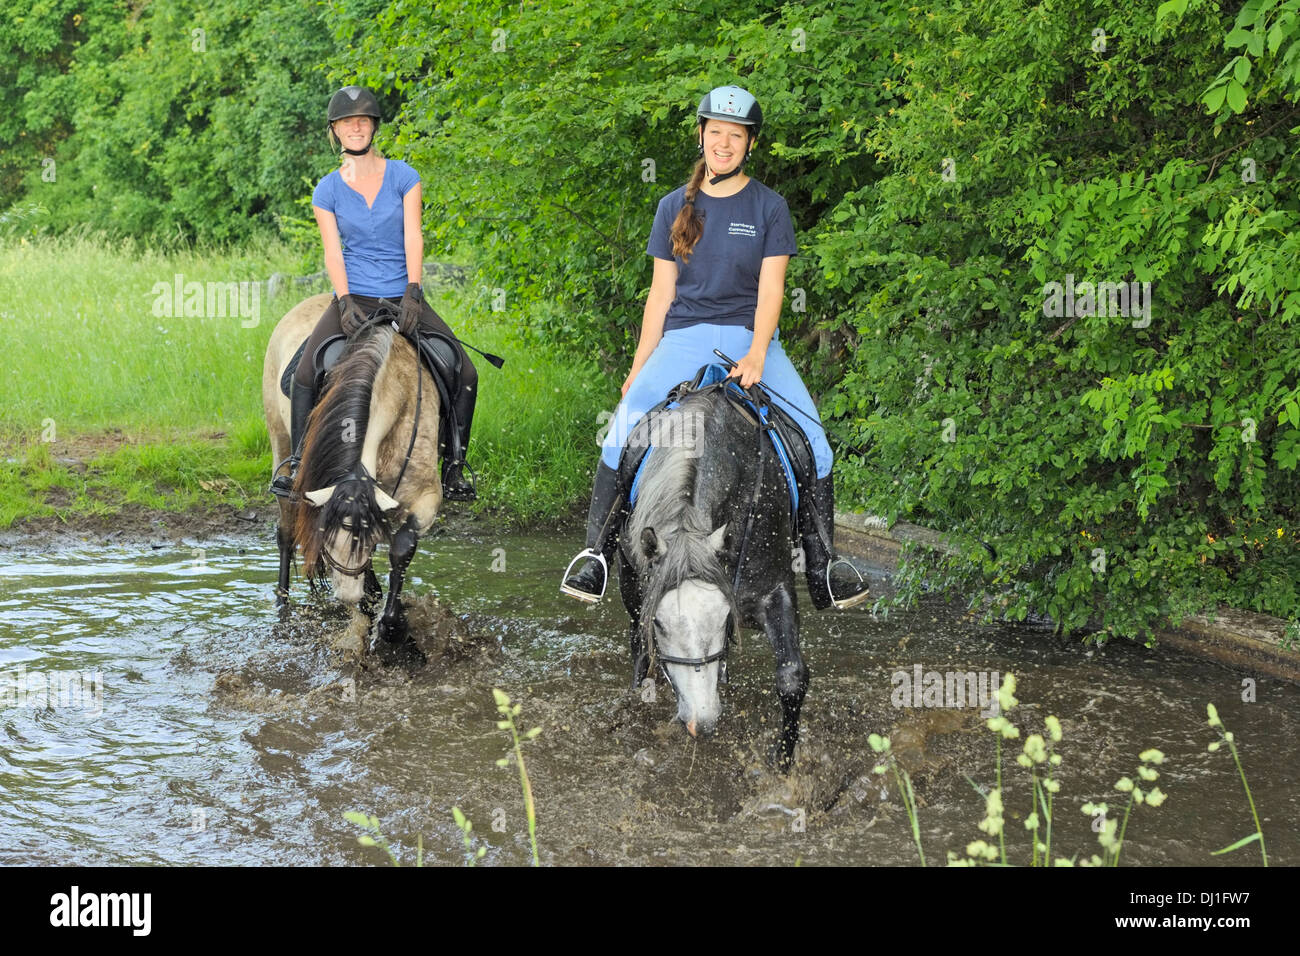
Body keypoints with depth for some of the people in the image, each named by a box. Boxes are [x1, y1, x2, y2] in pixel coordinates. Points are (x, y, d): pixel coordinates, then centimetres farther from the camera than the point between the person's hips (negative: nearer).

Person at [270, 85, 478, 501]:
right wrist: (345, 302, -16)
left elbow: (413, 237, -4)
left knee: (465, 374, -14)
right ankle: (297, 461, -5)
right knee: (304, 375, -22)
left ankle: (454, 466, -2)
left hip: (403, 298, 1)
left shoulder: (403, 176, 3)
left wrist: (412, 292, -17)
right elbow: (332, 251, -1)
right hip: (354, 298, 0)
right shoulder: (328, 191, 4)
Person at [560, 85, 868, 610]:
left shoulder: (768, 207, 4)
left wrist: (756, 356, -20)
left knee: (810, 434, -19)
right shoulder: (675, 207, 10)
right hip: (684, 337, 1)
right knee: (627, 421, -22)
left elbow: (770, 288, -5)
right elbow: (661, 291, 11)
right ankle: (597, 550, -18)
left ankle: (821, 562, -10)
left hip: (749, 337, -1)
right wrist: (639, 366, 5)